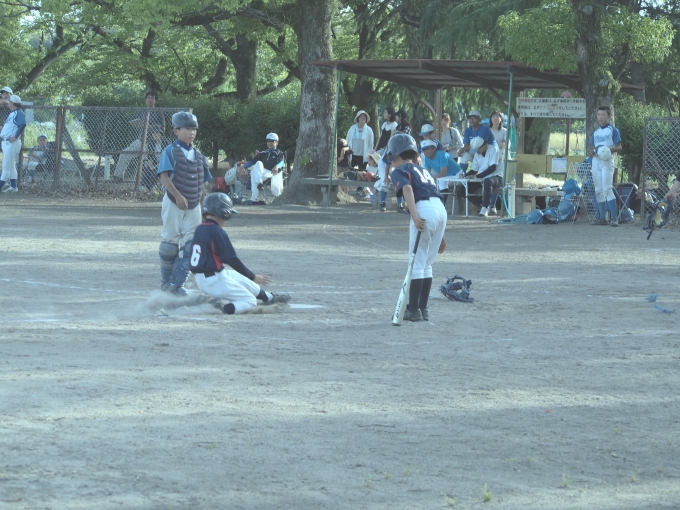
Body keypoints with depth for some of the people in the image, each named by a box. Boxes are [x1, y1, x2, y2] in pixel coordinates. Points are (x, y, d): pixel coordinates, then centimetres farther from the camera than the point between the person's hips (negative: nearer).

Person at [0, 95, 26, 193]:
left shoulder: (19, 113, -13)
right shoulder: (12, 113, 18)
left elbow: (22, 125, -27)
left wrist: (15, 137, -26)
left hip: (12, 143, -11)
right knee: (11, 166, 12)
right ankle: (13, 186, 15)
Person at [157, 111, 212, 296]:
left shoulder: (198, 156, 10)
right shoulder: (170, 151, -7)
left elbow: (201, 184, 15)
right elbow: (164, 176, -17)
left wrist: (203, 208, 14)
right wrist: (178, 196, -27)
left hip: (193, 206, 5)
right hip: (174, 204, -5)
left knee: (190, 244, -1)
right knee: (171, 241, 2)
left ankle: (178, 282, 3)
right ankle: (166, 281, 15)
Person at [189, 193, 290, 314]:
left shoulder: (199, 229, 7)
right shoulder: (217, 232, -18)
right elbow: (232, 260, -18)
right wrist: (253, 277, -8)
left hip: (200, 279, 9)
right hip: (215, 280, -9)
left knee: (242, 278, 29)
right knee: (251, 302, 3)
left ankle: (269, 297, 48)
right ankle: (229, 308, -21)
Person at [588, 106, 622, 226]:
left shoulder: (613, 130, 0)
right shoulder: (596, 132, 18)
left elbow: (619, 148, -4)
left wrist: (609, 149, -22)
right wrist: (592, 152, -2)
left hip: (607, 161, -7)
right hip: (596, 161, 7)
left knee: (607, 189, -16)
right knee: (598, 191, 6)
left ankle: (614, 217, -17)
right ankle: (602, 217, 11)